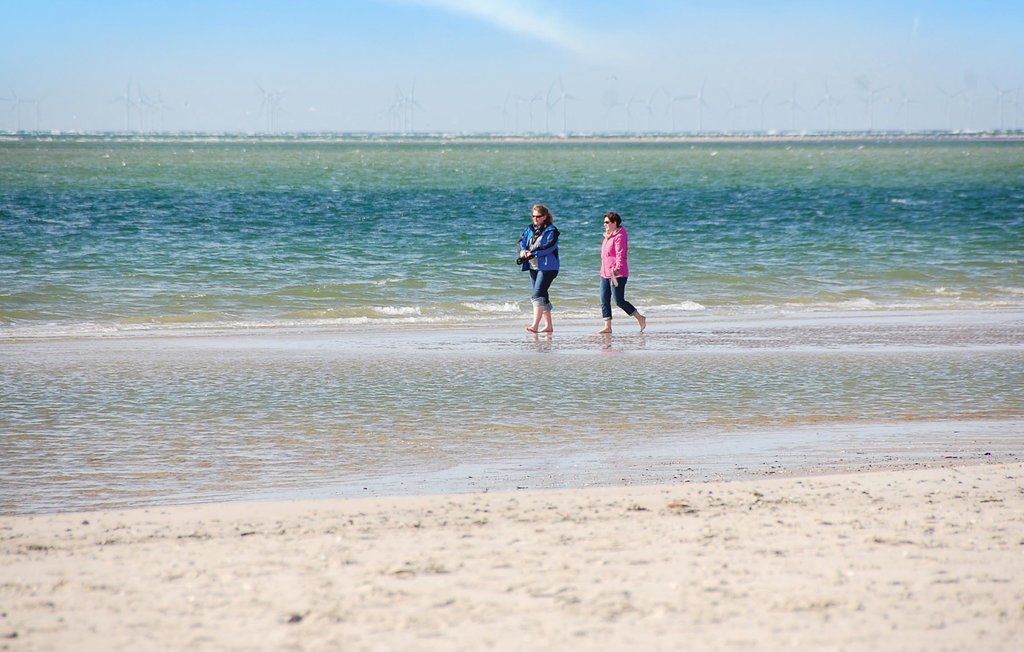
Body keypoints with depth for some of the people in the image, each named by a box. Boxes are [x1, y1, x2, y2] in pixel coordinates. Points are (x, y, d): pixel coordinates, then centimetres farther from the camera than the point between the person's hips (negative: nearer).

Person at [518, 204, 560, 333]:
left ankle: (535, 325, -23)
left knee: (537, 295, -18)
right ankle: (548, 326, 20)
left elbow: (549, 247, -19)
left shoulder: (551, 231, -7)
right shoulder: (530, 229, 14)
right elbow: (522, 241, 7)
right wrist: (523, 251, -14)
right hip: (533, 267, 8)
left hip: (547, 267, -8)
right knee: (542, 296, 12)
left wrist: (533, 253, -25)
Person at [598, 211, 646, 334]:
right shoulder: (608, 235, 15)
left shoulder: (619, 236, -15)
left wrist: (616, 269, -34)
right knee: (604, 300, 3)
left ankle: (640, 318, 7)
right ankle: (607, 327, 5)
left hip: (617, 274, -10)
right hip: (605, 273, 10)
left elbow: (620, 255, -23)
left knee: (619, 301, -7)